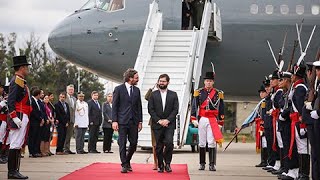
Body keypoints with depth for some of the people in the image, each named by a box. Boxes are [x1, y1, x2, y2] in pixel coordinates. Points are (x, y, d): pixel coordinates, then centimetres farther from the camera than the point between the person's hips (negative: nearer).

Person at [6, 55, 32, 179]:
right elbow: (11, 101, -19)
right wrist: (15, 118, -25)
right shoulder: (17, 81, -11)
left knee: (17, 145, 10)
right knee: (16, 145, -9)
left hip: (22, 117, 10)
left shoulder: (20, 81, 19)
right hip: (19, 117, -10)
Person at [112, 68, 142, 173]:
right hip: (122, 121, -4)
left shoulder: (137, 90, 12)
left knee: (134, 143, 3)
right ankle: (124, 165, 5)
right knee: (122, 144, -2)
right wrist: (114, 121, -10)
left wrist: (140, 121, 7)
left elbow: (139, 107, 13)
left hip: (134, 121, 4)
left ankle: (127, 161, 24)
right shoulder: (119, 89, -2)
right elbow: (114, 106, -3)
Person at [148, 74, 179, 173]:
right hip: (157, 124, 1)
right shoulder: (153, 94, 8)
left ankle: (167, 163, -3)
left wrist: (167, 120, -10)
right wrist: (159, 120, -8)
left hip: (169, 124, -1)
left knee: (169, 142, -17)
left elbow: (175, 109, 3)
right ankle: (160, 165, 12)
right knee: (159, 146, 2)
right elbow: (150, 110, 2)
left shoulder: (173, 95, 9)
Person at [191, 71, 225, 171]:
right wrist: (194, 119, -5)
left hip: (213, 121, -1)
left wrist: (220, 122, 6)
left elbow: (221, 109, 8)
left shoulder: (218, 94, 6)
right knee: (202, 142, 5)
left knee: (212, 142, -7)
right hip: (202, 120, 1)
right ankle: (202, 164, 10)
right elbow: (194, 106, 3)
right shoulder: (199, 93, 5)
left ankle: (212, 165, -6)